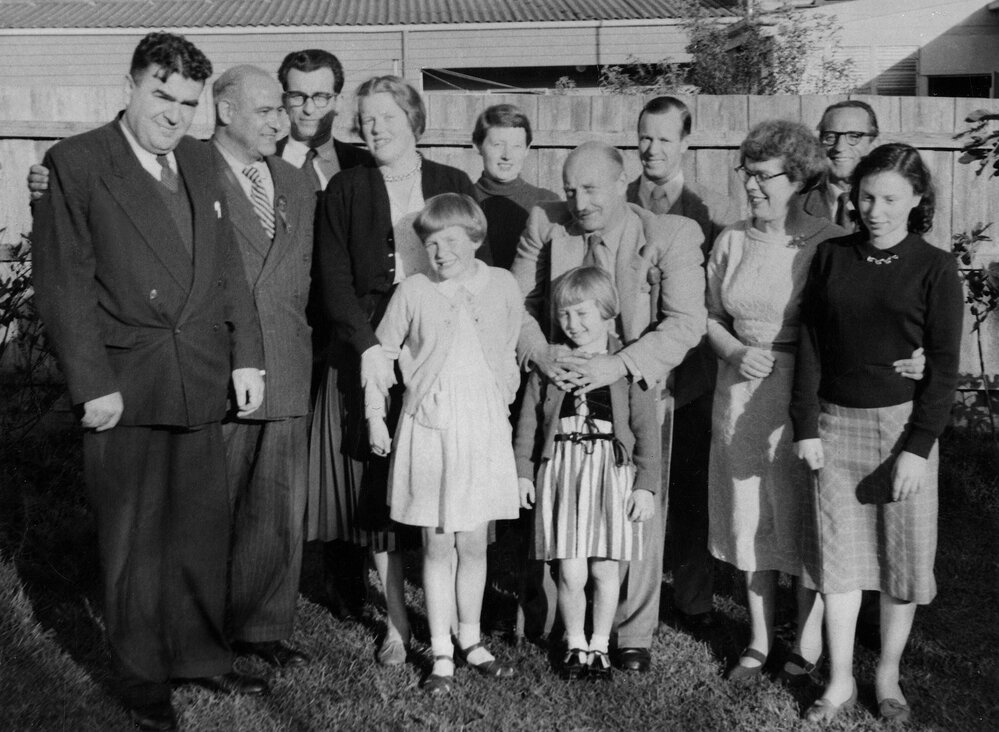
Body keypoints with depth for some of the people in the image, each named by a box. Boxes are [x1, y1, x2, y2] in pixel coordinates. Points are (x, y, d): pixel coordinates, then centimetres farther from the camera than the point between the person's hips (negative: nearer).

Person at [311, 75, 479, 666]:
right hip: (370, 348, 0)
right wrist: (369, 344, -15)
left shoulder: (455, 186, 9)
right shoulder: (345, 191, 7)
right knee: (382, 492, 1)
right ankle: (398, 623, 12)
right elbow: (334, 278, -1)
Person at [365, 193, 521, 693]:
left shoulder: (502, 286, 1)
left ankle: (471, 641, 24)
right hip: (428, 427, -1)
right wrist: (375, 416, 3)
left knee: (473, 543, 9)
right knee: (437, 545, 4)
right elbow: (378, 353, 5)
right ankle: (441, 653, 13)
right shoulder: (413, 292, -4)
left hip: (484, 429, 1)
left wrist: (504, 404, 12)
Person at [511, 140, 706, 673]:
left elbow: (686, 322, -19)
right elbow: (519, 303, 0)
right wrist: (540, 353, -20)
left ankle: (633, 636, 22)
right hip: (562, 390, 2)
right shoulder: (545, 224, -4)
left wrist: (619, 365, -30)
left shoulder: (671, 236, -13)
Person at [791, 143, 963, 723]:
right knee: (839, 553, 7)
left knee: (902, 555, 7)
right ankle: (840, 680, 18)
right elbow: (811, 345, 4)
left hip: (902, 424, -2)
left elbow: (944, 365, -6)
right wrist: (806, 425, -2)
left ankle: (889, 675, 25)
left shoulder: (935, 268, -4)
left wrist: (919, 446, -12)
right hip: (836, 424, 2)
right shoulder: (832, 258, 3)